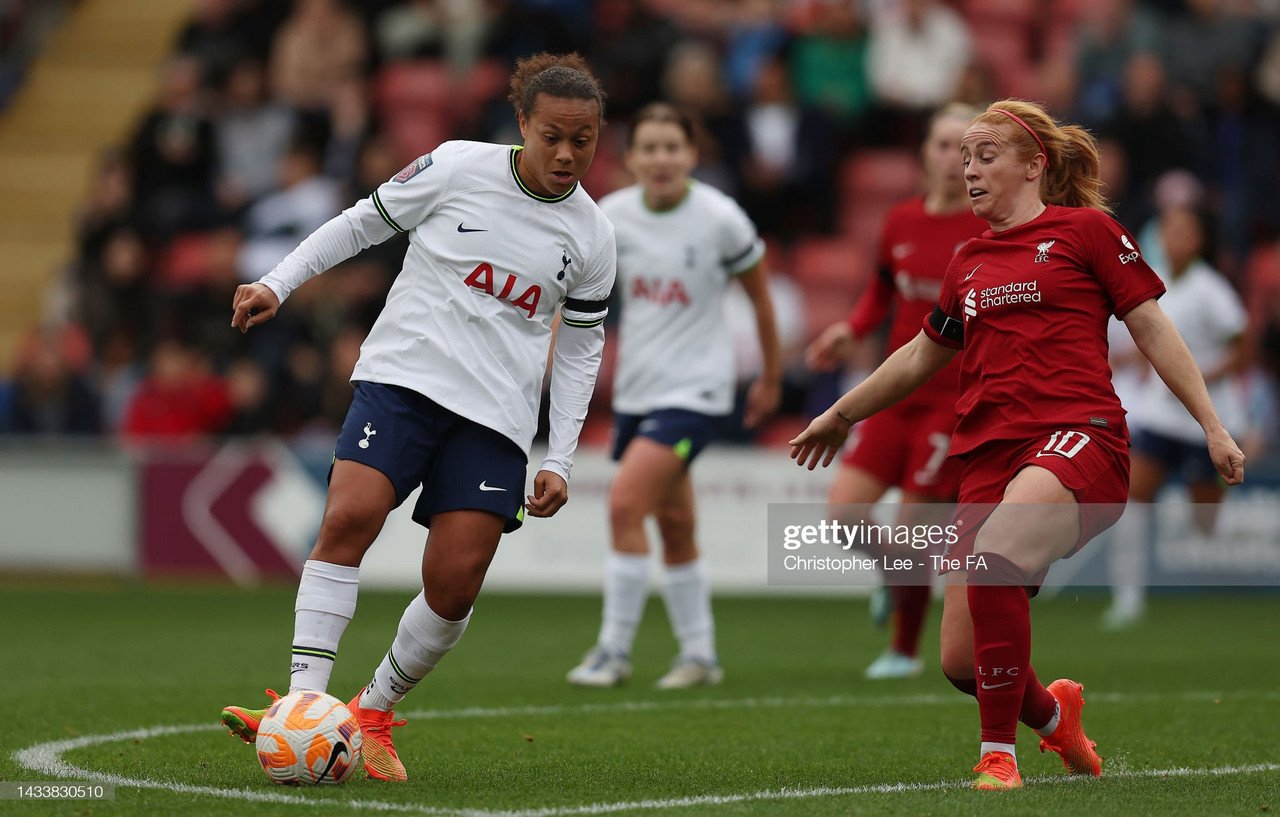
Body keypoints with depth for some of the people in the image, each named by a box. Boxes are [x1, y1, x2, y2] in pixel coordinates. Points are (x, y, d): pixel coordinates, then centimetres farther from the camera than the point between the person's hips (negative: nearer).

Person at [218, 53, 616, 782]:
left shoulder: (591, 236, 5)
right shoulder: (459, 168, -2)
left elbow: (581, 348, 13)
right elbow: (365, 222, 9)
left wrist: (559, 461, 7)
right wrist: (278, 284, 3)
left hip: (496, 416, 2)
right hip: (404, 374, -2)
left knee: (455, 584, -9)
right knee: (350, 517, -24)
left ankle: (374, 711, 13)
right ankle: (304, 705, -24)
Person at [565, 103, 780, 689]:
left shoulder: (719, 218, -12)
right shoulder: (611, 216, -2)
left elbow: (759, 295, 1)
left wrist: (771, 379, 9)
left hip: (696, 387, -5)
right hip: (635, 390, 5)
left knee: (625, 503, -18)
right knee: (674, 526, 12)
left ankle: (614, 650, -9)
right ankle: (699, 655, 24)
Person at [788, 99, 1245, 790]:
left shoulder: (1084, 229, 7)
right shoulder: (968, 263, 22)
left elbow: (1152, 329, 7)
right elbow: (921, 356, 37)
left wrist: (1213, 427, 1)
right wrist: (840, 415, 45)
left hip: (1078, 436, -6)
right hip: (988, 455, 6)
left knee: (995, 555, -36)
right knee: (962, 662, -4)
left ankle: (998, 752, -23)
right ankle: (1051, 713, 31)